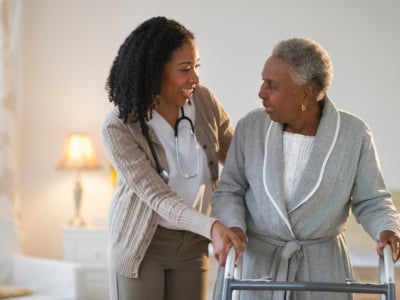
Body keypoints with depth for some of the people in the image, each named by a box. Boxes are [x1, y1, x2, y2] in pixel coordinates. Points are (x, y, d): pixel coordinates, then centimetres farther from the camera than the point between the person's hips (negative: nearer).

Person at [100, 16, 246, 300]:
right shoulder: (118, 127, -21)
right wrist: (212, 226, -43)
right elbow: (158, 197, -27)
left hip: (192, 243, 4)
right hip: (142, 242, -4)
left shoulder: (204, 102, -9)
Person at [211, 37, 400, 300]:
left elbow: (371, 201, -1)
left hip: (321, 266, -1)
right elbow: (230, 190, 1)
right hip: (252, 261, 1)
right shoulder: (251, 127, -6)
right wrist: (232, 227, -18)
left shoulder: (354, 134, -9)